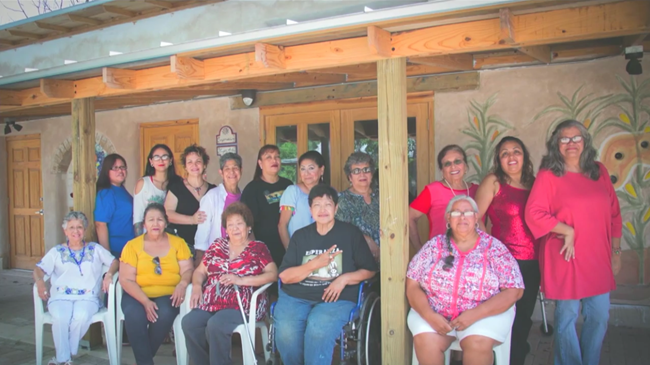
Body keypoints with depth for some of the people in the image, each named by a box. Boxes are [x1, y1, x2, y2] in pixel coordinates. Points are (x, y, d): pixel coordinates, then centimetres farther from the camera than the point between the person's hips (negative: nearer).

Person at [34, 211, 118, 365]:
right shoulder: (57, 251, 20)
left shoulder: (95, 249, 20)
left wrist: (109, 274, -8)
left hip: (88, 296, 0)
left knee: (81, 316, -35)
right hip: (61, 296, 1)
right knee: (59, 317, -35)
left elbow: (114, 261, 13)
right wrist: (39, 281, -13)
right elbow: (39, 268, 10)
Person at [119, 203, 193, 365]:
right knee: (134, 316, -31)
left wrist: (182, 284, -22)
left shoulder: (178, 242, 9)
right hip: (138, 295, 0)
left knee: (165, 314, -31)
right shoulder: (132, 245, 5)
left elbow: (187, 269, 3)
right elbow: (126, 279, -2)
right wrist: (145, 301, -17)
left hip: (167, 295, 1)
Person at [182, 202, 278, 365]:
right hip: (212, 303, 4)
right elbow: (200, 271, 20)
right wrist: (197, 286, -3)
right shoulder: (218, 245, 17)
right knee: (189, 322, -23)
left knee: (215, 325, -31)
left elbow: (273, 274, -6)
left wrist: (241, 280, -15)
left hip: (242, 305, -4)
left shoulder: (258, 248, 6)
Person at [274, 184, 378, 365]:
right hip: (296, 296, 2)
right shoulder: (300, 235, 13)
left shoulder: (351, 233, 7)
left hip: (336, 298, -2)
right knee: (285, 332, -28)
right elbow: (284, 276, 5)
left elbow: (370, 269, 9)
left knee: (317, 331, -35)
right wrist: (315, 264, -9)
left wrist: (344, 278, -9)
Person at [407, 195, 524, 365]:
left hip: (485, 313, -1)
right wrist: (429, 315, -16)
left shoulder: (494, 247, -1)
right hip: (434, 313, 1)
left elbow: (514, 291, -6)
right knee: (425, 341, -26)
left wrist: (475, 314, -16)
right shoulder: (434, 245, 4)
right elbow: (412, 286, 2)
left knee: (478, 344, -30)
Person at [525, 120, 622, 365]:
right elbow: (533, 213, -14)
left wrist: (616, 250, 11)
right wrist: (567, 230, -16)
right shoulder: (548, 175, -6)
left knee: (600, 316, 11)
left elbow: (614, 213, 12)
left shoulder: (599, 172, 9)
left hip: (598, 259, 5)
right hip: (566, 259, -5)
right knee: (567, 317, 5)